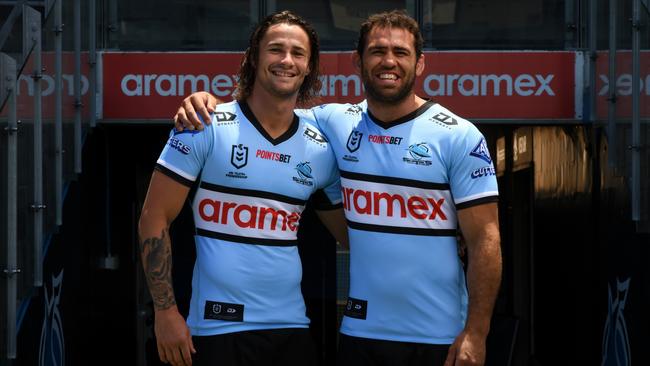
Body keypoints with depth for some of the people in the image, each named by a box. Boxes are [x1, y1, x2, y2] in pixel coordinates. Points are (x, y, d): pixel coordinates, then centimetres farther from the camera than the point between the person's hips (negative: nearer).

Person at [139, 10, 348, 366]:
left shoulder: (321, 149, 7)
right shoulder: (206, 127, -6)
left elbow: (353, 233, 18)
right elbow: (154, 219, -6)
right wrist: (165, 311, -11)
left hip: (291, 327, 4)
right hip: (218, 327, -4)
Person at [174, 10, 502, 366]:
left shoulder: (459, 136, -5)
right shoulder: (336, 123, 5)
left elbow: (485, 239, -7)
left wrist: (476, 332, -13)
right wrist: (208, 100, -3)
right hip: (360, 331, 3)